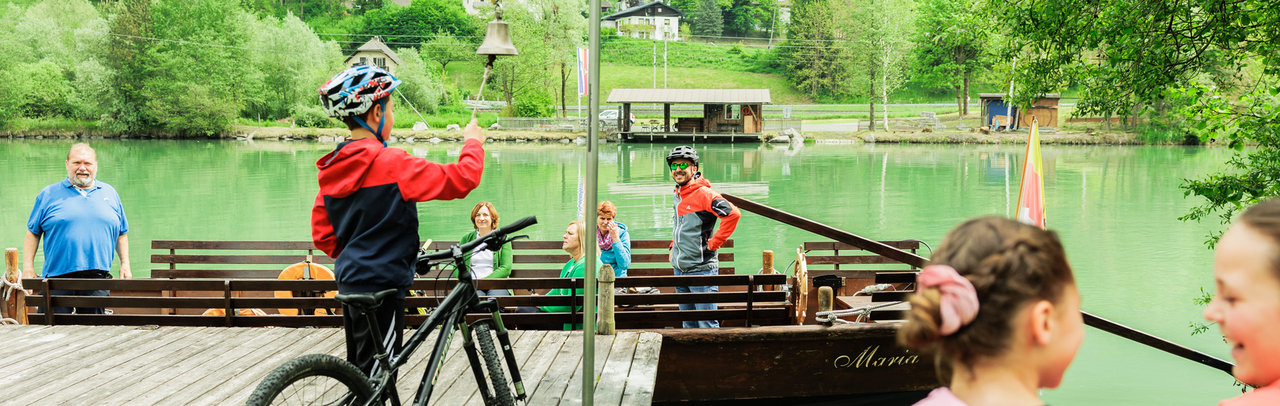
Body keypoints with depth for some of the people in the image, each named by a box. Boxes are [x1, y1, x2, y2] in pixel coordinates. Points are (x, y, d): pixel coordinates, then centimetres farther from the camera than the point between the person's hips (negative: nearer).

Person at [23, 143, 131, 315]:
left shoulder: (110, 193, 15)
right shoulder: (49, 194, 8)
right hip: (58, 276, -2)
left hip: (97, 278, 2)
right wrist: (28, 268, 0)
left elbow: (122, 233, 20)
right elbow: (33, 232, 9)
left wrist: (125, 264, 11)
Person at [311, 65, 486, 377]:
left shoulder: (333, 169, 7)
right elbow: (461, 179, -18)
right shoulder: (390, 163, -17)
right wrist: (473, 143, -1)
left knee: (361, 376, 18)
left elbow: (322, 235, 13)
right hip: (382, 285, -8)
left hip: (350, 282, 8)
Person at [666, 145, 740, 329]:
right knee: (689, 324, 14)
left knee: (707, 326, -6)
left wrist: (714, 243, -20)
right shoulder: (678, 195, 12)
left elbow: (732, 214, -26)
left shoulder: (703, 193, -15)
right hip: (679, 270, 9)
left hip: (701, 270, -9)